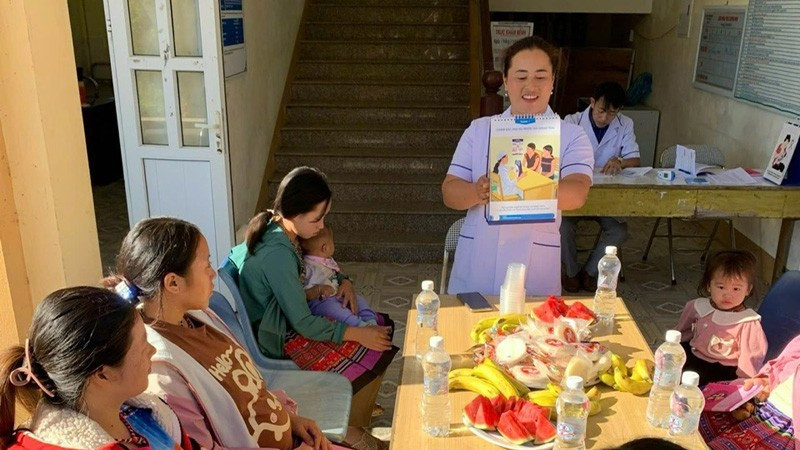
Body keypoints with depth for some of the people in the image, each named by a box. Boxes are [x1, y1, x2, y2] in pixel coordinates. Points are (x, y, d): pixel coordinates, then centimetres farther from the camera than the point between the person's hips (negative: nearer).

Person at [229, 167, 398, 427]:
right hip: (282, 341, -9)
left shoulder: (276, 230, -3)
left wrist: (343, 281, -4)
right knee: (373, 358, -10)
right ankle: (350, 430, 13)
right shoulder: (277, 255, -31)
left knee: (383, 326, 8)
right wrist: (358, 334, -20)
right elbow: (304, 324, -26)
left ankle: (358, 405, 25)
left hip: (289, 318, 9)